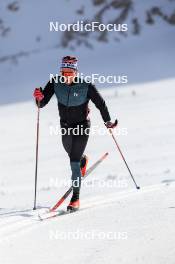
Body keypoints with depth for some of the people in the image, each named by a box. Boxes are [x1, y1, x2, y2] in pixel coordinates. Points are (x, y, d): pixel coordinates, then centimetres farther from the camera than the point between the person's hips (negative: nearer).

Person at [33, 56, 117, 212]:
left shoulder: (85, 86, -23)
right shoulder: (56, 83, -15)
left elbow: (100, 102, -12)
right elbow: (42, 103, -14)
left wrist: (107, 122, -18)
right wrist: (39, 98, -36)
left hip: (82, 126, -5)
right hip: (65, 125, 5)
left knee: (74, 161, -16)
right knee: (72, 154, 30)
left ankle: (76, 198, -11)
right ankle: (83, 160, 68)